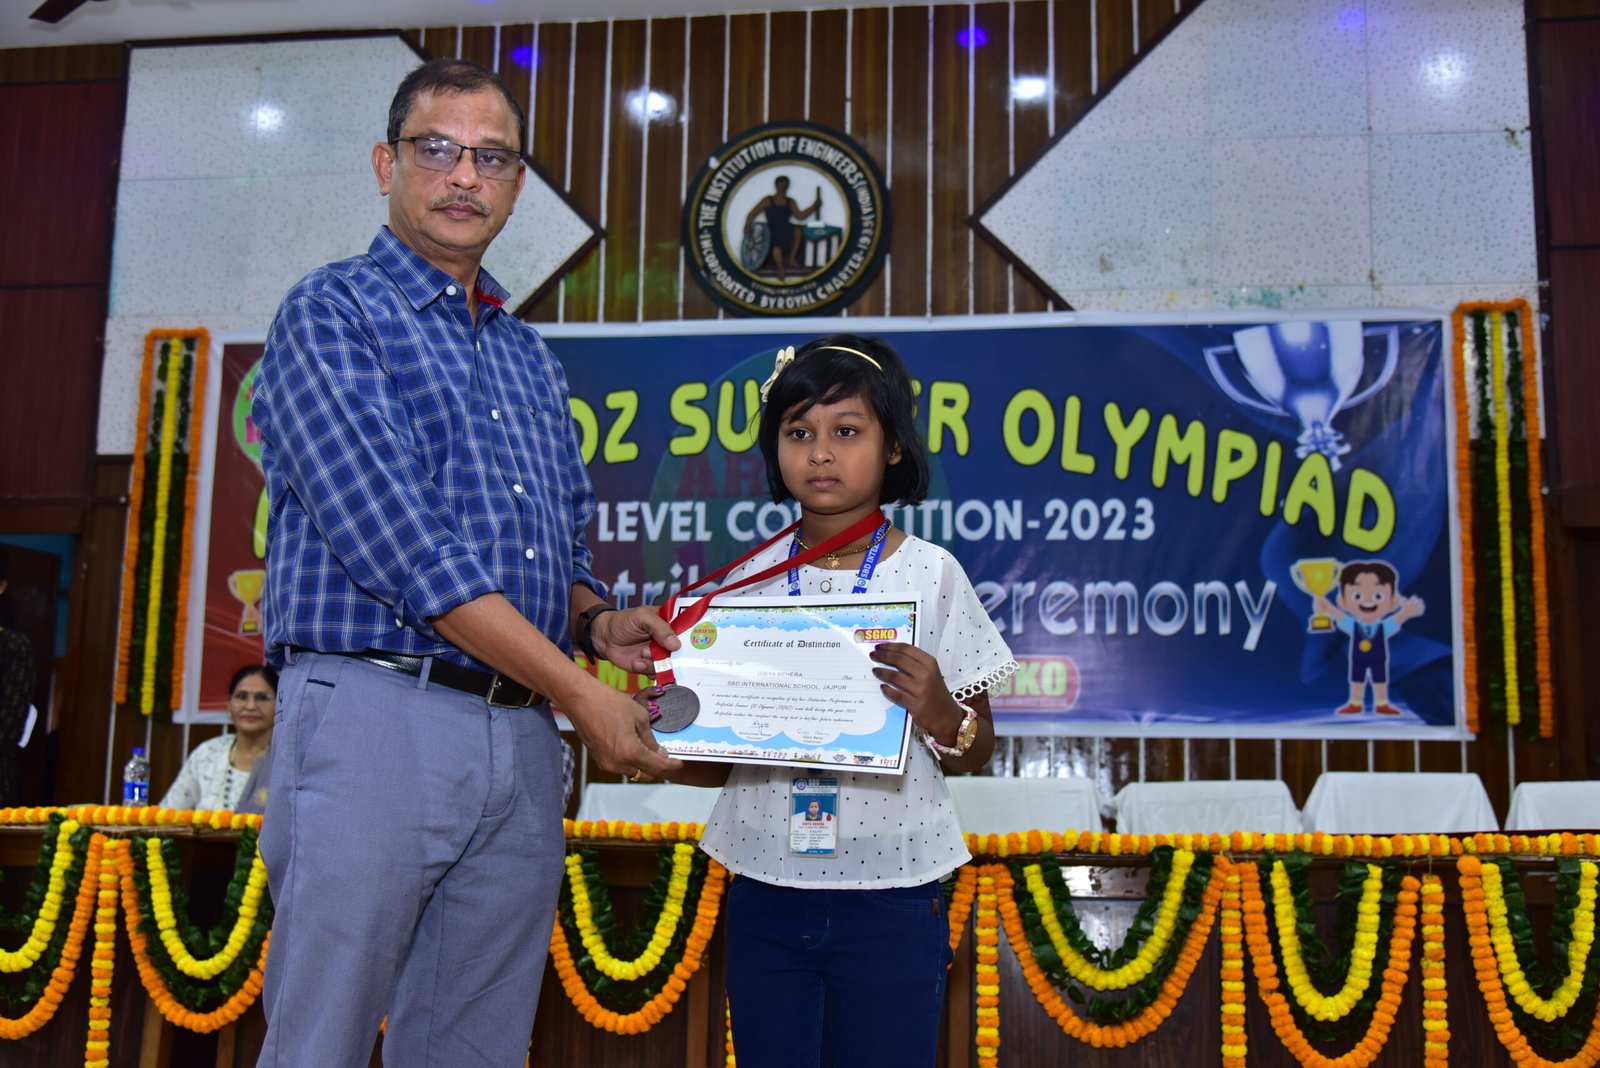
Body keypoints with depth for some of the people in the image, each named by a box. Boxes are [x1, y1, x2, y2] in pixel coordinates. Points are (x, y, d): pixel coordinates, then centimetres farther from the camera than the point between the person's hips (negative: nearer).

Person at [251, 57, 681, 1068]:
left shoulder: (531, 359, 21)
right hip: (376, 717, -6)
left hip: (524, 748, 7)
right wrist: (576, 688, -13)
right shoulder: (332, 313, -1)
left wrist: (599, 622, 1)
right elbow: (397, 541, -13)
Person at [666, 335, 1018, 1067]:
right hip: (764, 891, 3)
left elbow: (974, 753, 1)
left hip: (888, 900, -2)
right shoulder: (754, 577, 4)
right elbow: (723, 755, 10)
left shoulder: (929, 574, -4)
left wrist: (941, 713, -19)